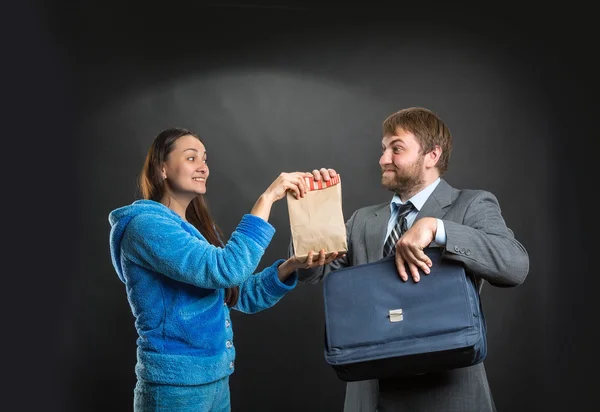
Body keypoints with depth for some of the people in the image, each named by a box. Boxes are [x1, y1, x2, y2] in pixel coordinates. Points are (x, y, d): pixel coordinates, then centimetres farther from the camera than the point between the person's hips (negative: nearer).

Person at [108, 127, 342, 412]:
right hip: (176, 384, -8)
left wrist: (292, 265, -8)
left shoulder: (198, 229, 13)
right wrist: (267, 198, -23)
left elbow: (243, 295, 9)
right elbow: (224, 269, -27)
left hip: (216, 380, 9)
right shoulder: (145, 224, -15)